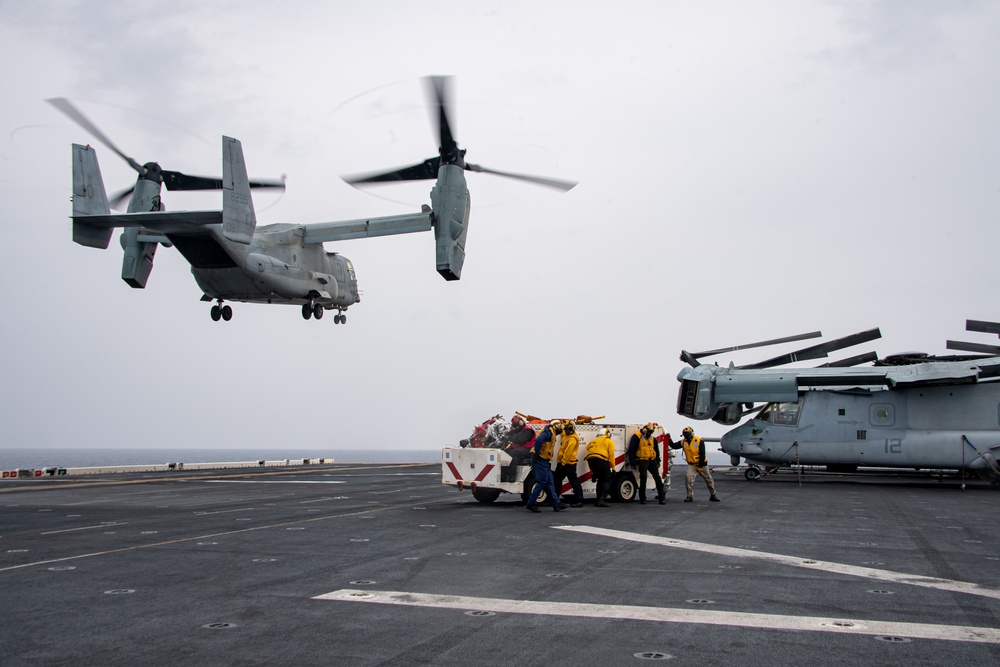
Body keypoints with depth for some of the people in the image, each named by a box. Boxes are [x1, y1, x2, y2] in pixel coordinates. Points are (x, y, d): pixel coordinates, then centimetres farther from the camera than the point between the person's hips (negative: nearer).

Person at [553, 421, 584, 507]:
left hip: (569, 464, -11)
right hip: (563, 463, 11)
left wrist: (563, 462, -22)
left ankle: (579, 501, -5)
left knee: (574, 482, -7)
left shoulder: (573, 439, -16)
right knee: (556, 480, 14)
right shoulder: (567, 436, 16)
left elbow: (568, 452, -22)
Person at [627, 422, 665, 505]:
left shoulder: (652, 438, 15)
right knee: (643, 479, -9)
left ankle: (662, 498, 6)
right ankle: (642, 498, 1)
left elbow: (656, 450, 25)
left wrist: (658, 461, 19)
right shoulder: (637, 437, -6)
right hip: (643, 460, -6)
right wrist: (633, 462, -13)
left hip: (652, 460, 6)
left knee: (657, 478, 2)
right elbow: (631, 450, -9)